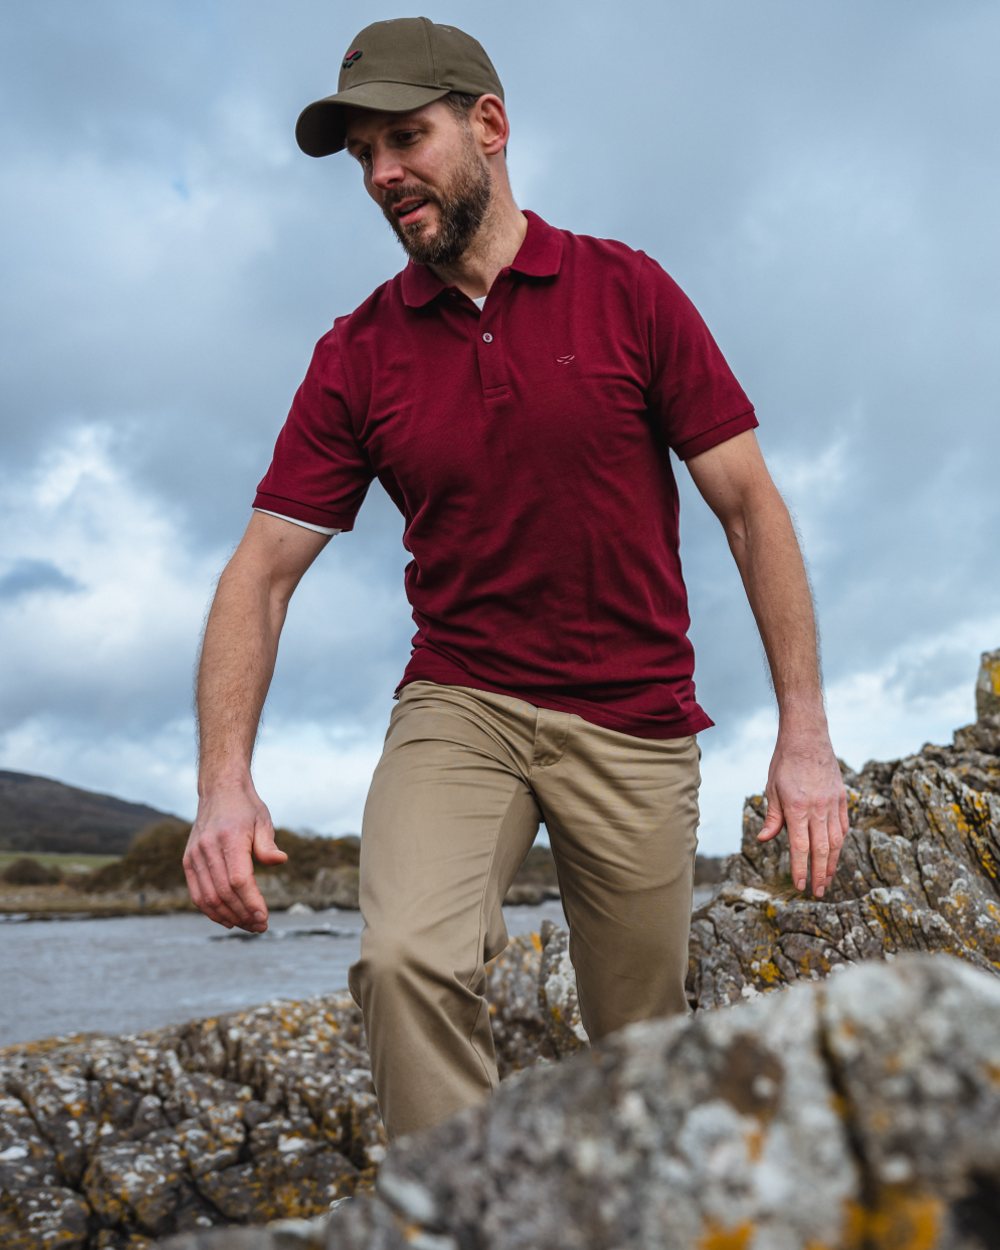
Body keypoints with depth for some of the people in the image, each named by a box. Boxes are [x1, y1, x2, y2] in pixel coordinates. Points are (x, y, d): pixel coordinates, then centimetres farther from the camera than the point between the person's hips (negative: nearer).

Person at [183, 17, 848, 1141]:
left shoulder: (628, 291, -2)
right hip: (458, 703, 1)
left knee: (641, 1044, 9)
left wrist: (805, 733, -10)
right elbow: (265, 566, -2)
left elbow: (750, 505, -3)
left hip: (636, 721, 0)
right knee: (408, 959, -27)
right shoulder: (356, 355, 1)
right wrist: (224, 782, -17)